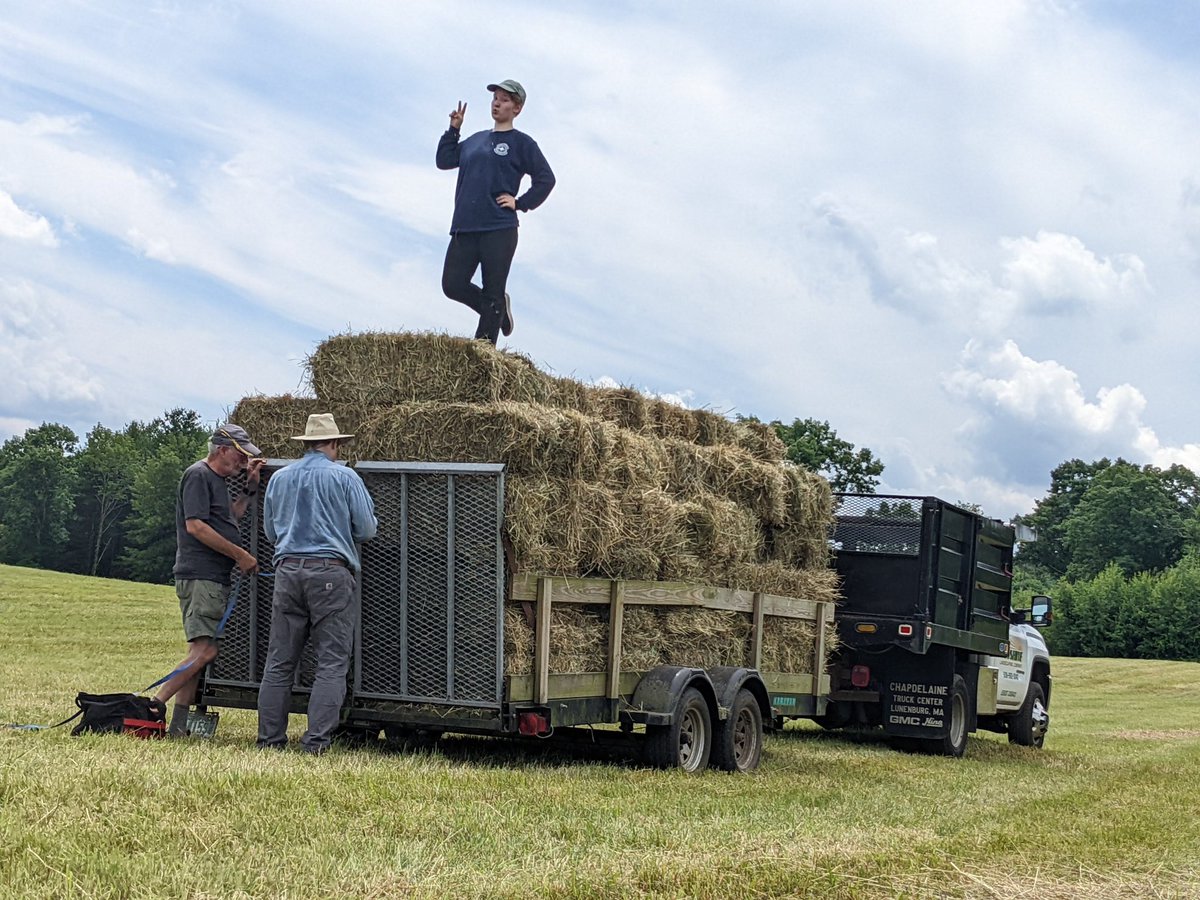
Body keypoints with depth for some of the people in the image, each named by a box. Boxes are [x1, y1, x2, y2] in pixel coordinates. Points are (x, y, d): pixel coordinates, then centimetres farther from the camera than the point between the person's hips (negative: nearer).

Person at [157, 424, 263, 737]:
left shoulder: (217, 479, 23)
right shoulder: (198, 475, -8)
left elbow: (229, 519, 27)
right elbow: (195, 525, -17)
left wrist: (250, 488, 19)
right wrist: (240, 555, -14)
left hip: (215, 578, 10)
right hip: (200, 576, -10)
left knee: (200, 652, 7)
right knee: (204, 650, -17)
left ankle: (179, 725, 7)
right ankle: (154, 705, -15)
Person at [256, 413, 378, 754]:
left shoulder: (279, 478, 12)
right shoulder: (345, 477, -2)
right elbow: (367, 528, 0)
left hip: (288, 570, 4)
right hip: (330, 573, -4)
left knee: (279, 662, 9)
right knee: (332, 663, -1)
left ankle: (270, 738, 10)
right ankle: (316, 740, -7)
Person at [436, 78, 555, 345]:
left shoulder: (522, 143, 4)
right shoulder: (476, 140, 21)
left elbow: (546, 179, 0)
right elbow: (444, 160, 19)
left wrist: (520, 203, -6)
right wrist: (454, 129, 13)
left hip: (499, 230, -6)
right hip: (464, 228, 6)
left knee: (493, 296, -2)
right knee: (453, 285, -1)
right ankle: (499, 309, 22)